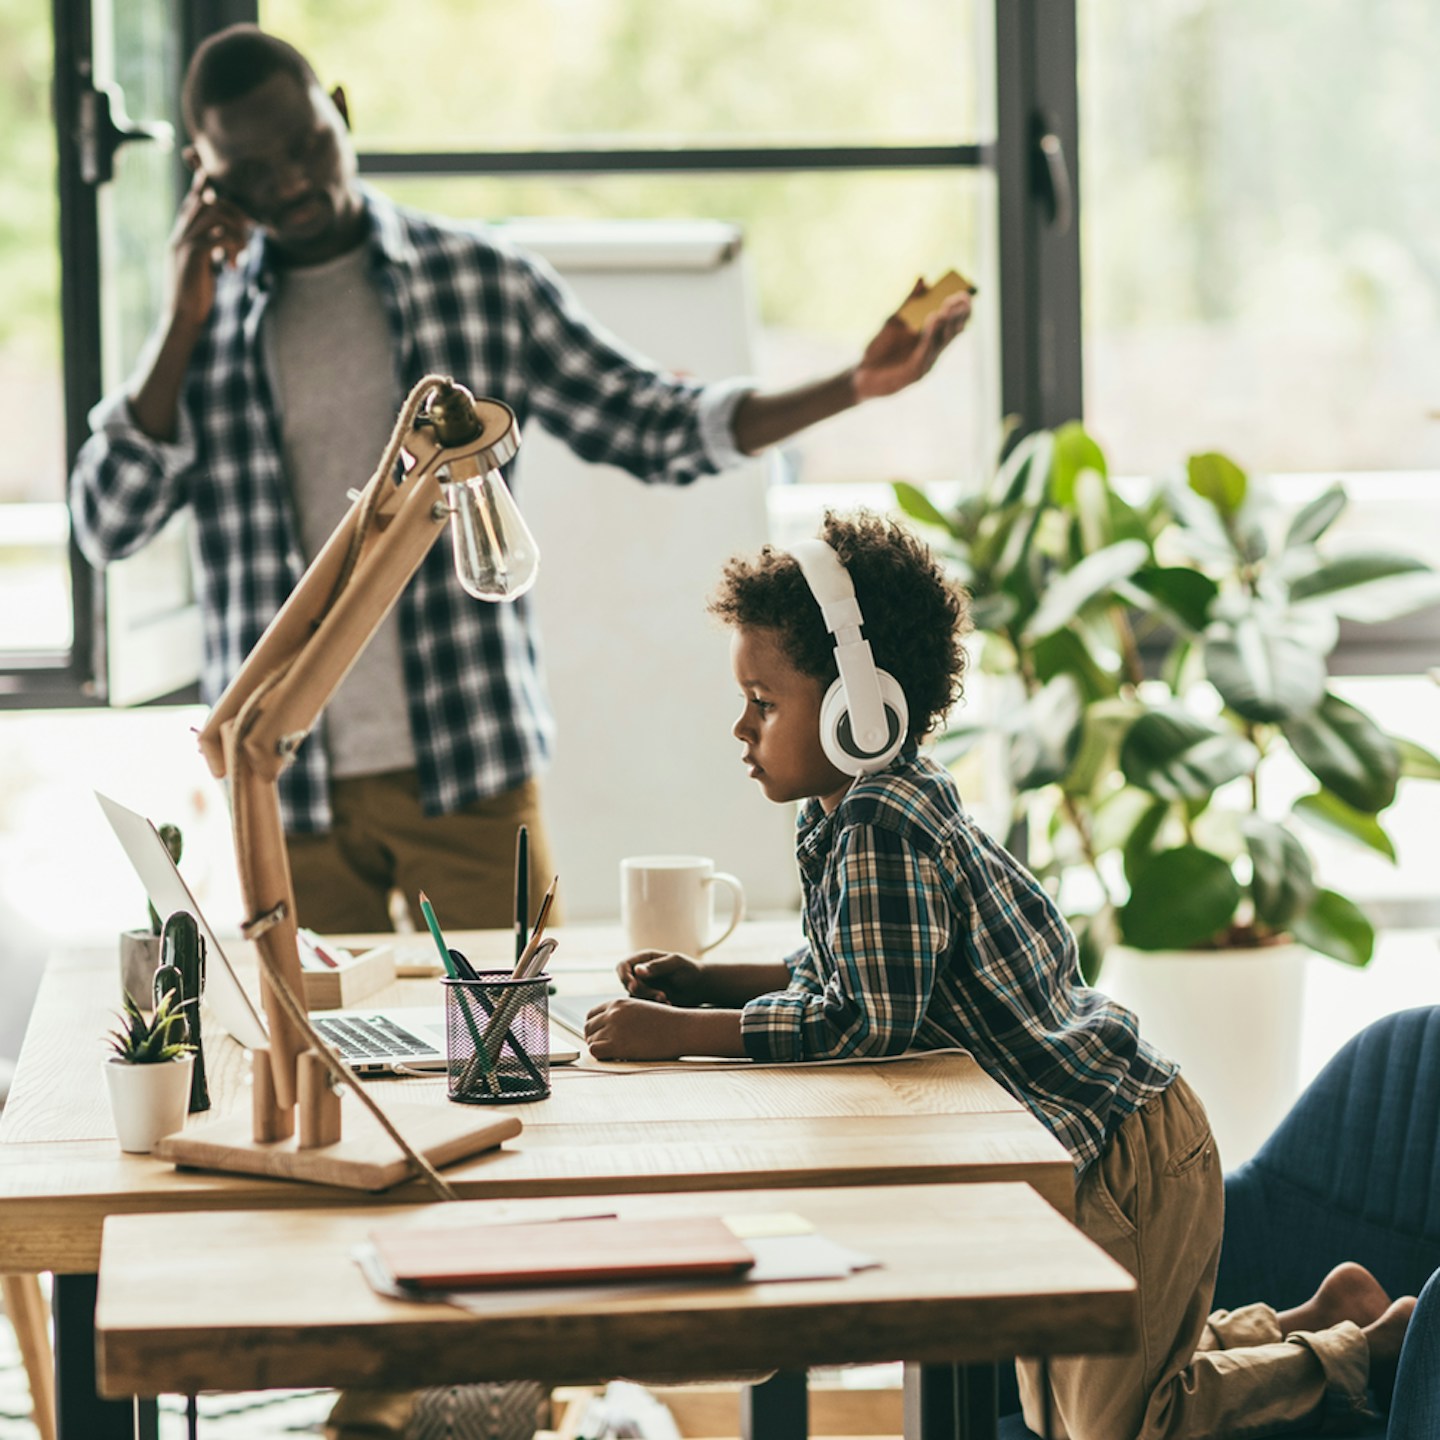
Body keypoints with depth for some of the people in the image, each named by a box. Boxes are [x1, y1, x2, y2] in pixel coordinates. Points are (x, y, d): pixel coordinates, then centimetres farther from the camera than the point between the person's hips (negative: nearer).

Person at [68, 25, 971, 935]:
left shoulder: (479, 280, 3)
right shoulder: (205, 321, 7)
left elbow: (652, 425, 5)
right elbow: (107, 527, 0)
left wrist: (856, 388, -6)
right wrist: (182, 325, -7)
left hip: (469, 767, -1)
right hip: (286, 789, 1)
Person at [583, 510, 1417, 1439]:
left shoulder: (880, 827, -26)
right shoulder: (842, 815, 6)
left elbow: (870, 1020, -31)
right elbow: (845, 975, 16)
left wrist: (681, 1035, -28)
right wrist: (707, 982, 3)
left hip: (1126, 1154, -10)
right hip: (1073, 1147, 10)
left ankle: (1364, 1347, 16)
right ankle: (1322, 1319, 30)